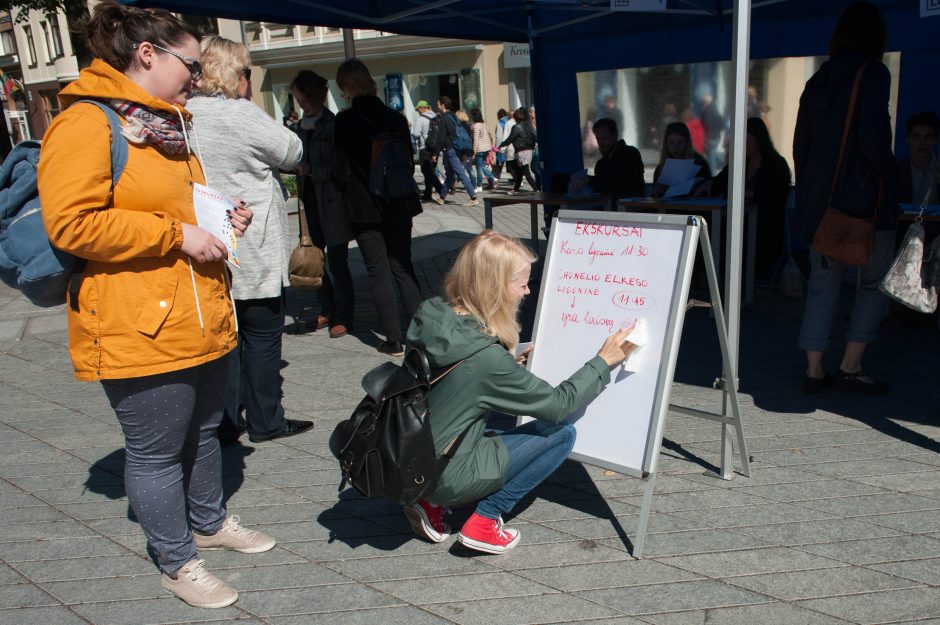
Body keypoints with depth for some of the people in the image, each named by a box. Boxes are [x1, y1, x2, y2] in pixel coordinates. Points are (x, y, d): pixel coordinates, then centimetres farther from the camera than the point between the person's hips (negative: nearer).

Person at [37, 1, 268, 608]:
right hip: (142, 330, -9)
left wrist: (220, 218, 10)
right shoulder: (86, 124, -13)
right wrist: (176, 233, -21)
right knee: (157, 452, 6)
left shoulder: (167, 124, 17)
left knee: (204, 431, 22)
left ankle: (209, 522, 42)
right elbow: (71, 224, -22)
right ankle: (178, 562, 23)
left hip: (204, 320, 9)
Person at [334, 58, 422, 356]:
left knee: (379, 273, 4)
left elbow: (340, 169, -8)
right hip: (398, 205, 4)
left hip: (365, 208, -4)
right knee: (403, 268, 13)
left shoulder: (344, 121, -11)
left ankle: (394, 340, 6)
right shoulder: (395, 118, 1)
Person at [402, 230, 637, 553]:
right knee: (561, 433, -3)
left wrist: (511, 363, 6)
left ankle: (432, 504, 15)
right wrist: (604, 361, -6)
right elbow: (558, 405, -14)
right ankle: (483, 522, 3)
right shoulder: (486, 357, -27)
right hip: (445, 477, -7)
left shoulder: (432, 318, -6)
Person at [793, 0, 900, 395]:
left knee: (822, 283, 10)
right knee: (875, 281, 9)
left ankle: (814, 371, 8)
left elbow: (800, 146, 13)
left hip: (819, 199, 6)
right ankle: (851, 367, 7)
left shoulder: (817, 81, 11)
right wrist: (891, 178, -5)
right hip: (865, 197, -5)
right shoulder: (873, 74, -8)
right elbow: (872, 138, -19)